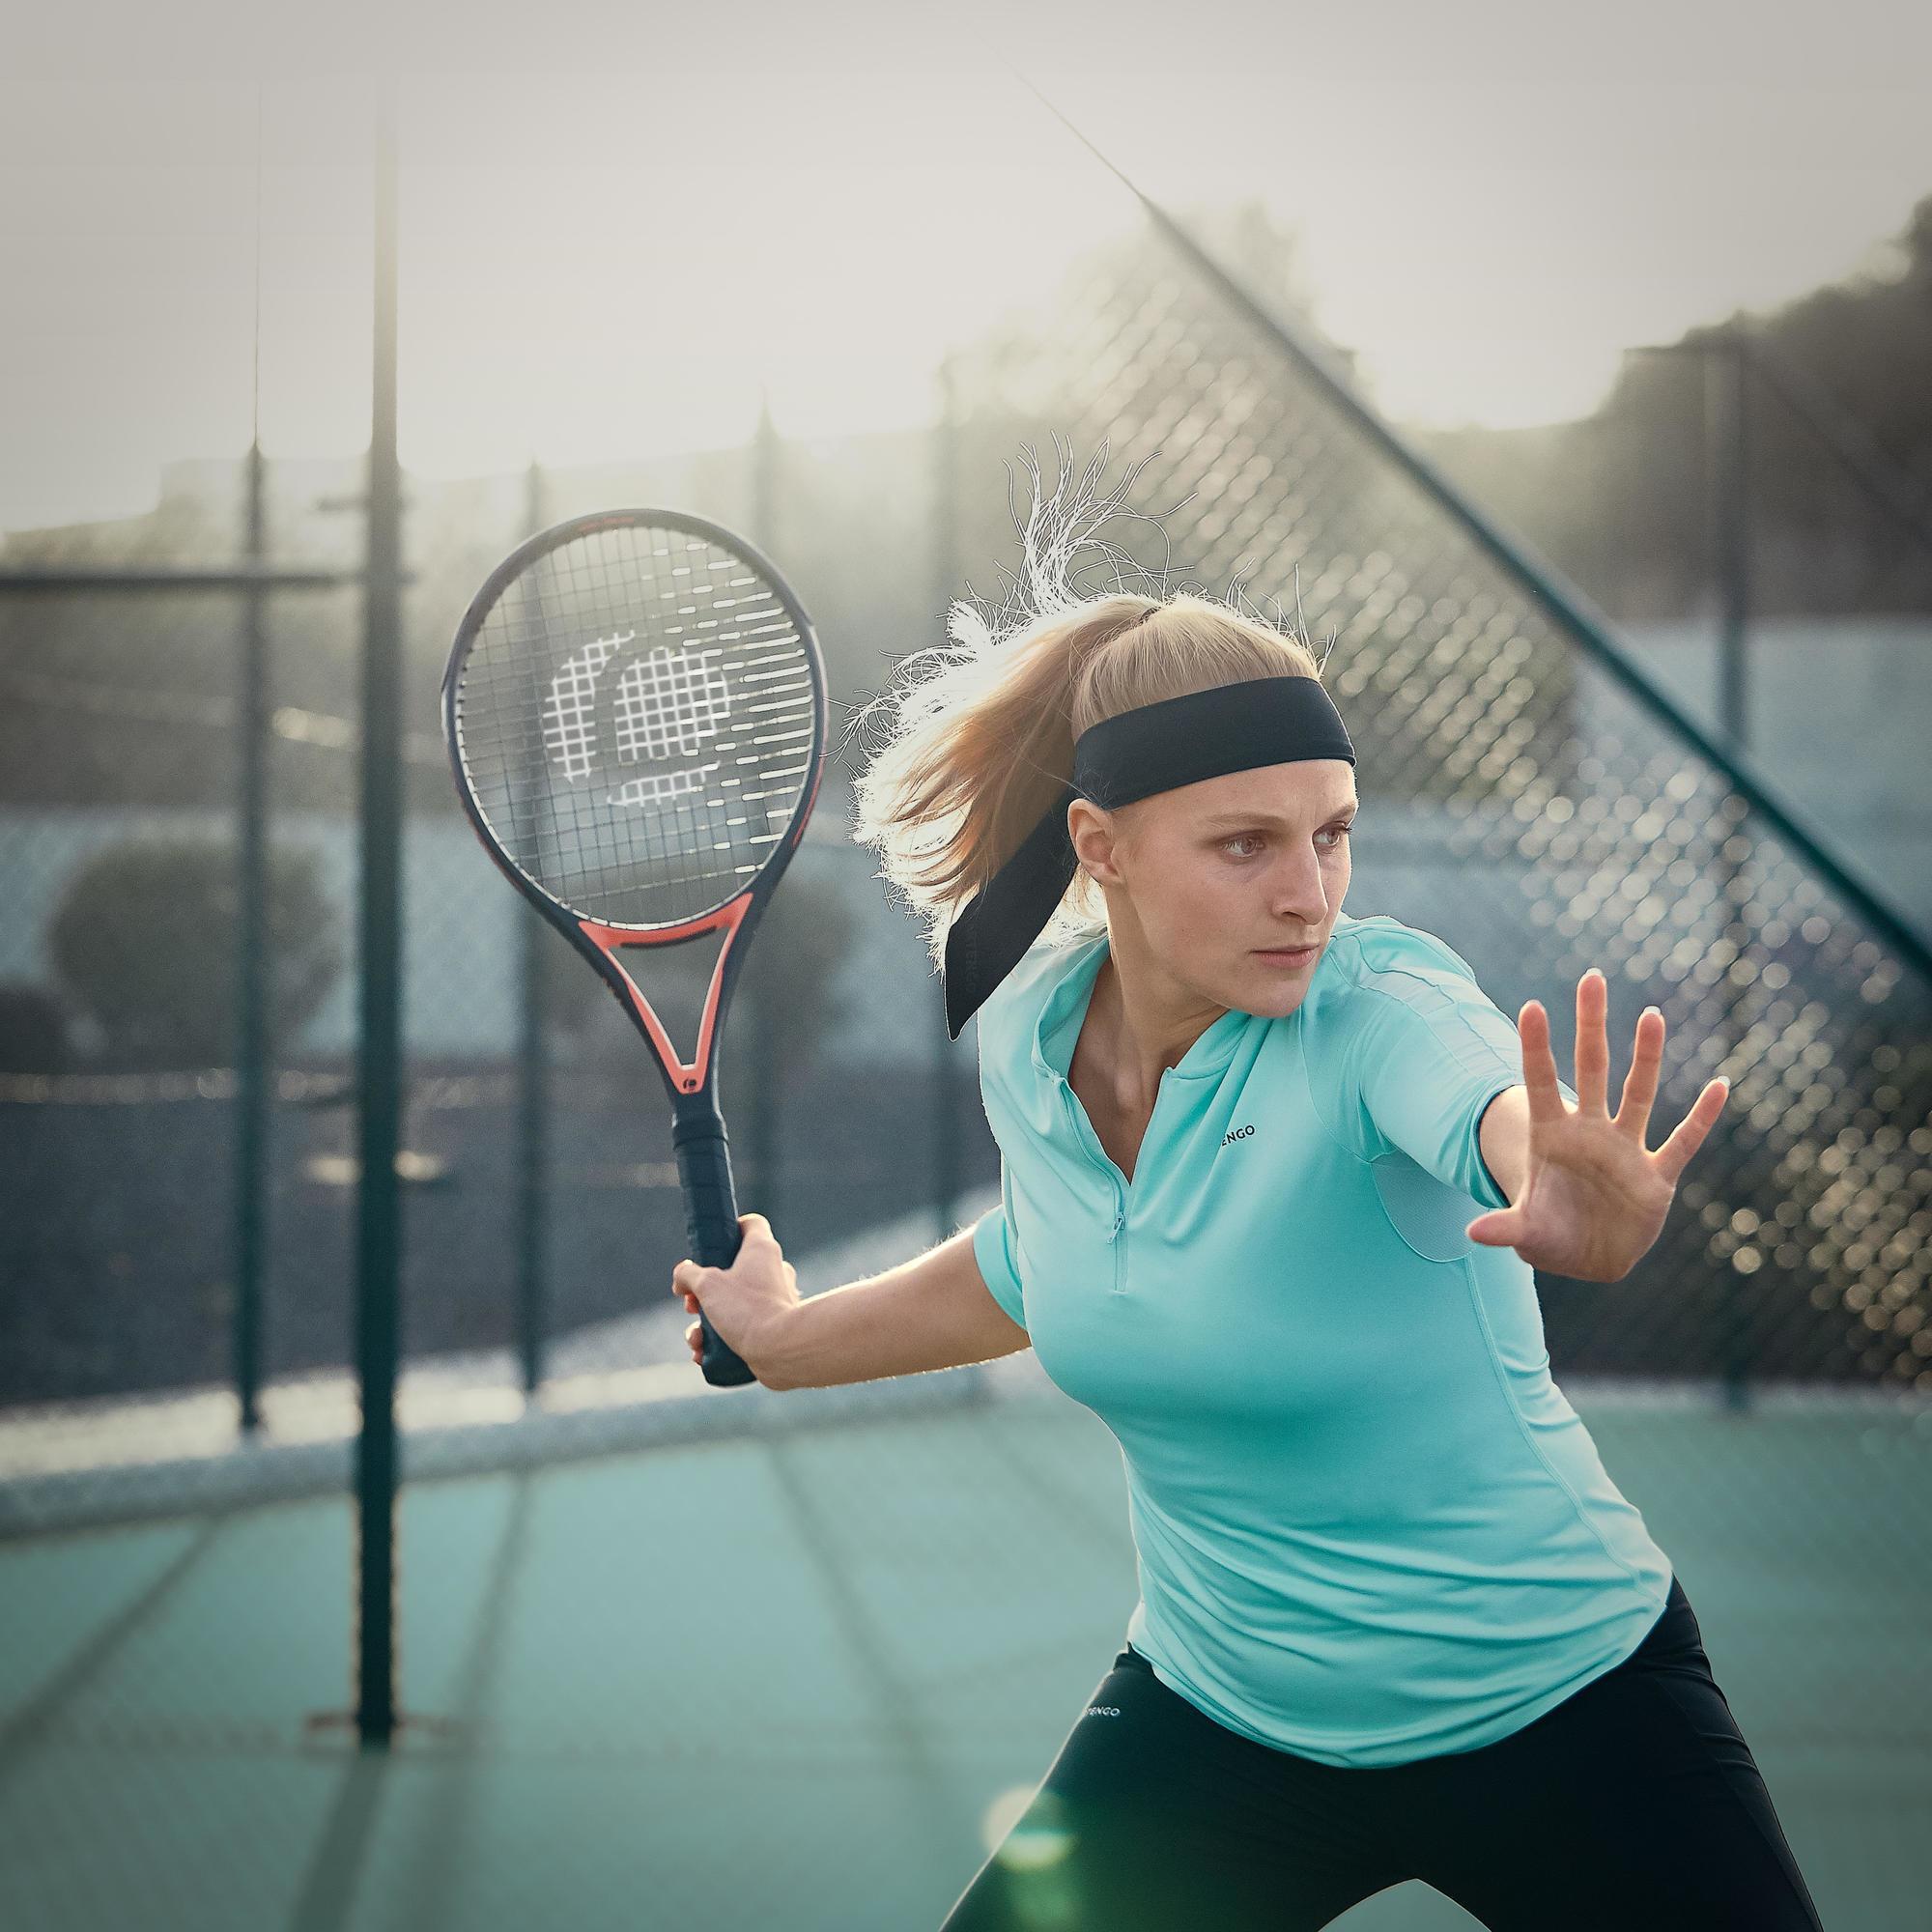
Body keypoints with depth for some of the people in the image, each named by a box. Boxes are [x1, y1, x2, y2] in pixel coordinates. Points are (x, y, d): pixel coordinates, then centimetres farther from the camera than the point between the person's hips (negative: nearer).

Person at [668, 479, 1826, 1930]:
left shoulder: (1380, 1009, -24)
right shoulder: (1025, 1039, -7)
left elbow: (1493, 1100, -49)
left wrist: (1585, 1207, -72)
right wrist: (788, 1338, 28)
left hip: (1561, 1713, -4)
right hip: (1214, 1713, 4)